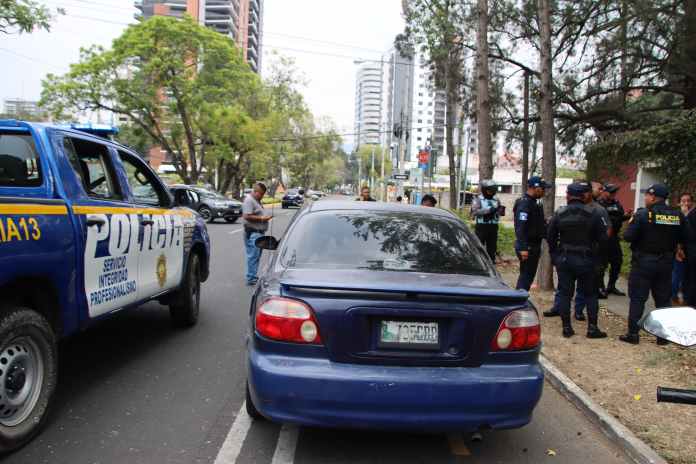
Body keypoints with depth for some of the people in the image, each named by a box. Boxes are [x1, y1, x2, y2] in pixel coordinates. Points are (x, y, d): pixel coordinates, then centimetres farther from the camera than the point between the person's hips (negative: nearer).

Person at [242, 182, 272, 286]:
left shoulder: (256, 200, 20)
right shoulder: (249, 200, -13)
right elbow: (247, 216, -21)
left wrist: (265, 217, 14)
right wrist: (261, 218, -18)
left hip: (259, 232, 11)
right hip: (253, 233, -11)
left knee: (256, 256, 14)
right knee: (253, 256, -8)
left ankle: (253, 276, 21)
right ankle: (251, 279, -4)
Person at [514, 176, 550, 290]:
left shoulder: (533, 203, 15)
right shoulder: (524, 203, -18)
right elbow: (520, 228, -26)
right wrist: (523, 248, -30)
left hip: (533, 245, 10)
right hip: (528, 247, -10)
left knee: (529, 275, 16)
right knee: (526, 276, -7)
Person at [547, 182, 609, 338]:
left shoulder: (559, 214, -4)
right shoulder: (593, 213, -9)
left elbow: (550, 237, 2)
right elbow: (603, 237, -8)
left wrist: (554, 255, 14)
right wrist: (590, 243, 11)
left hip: (564, 259, 1)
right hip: (586, 260, -1)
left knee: (565, 293, 7)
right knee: (590, 294, 11)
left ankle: (566, 327, 9)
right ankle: (592, 328, 10)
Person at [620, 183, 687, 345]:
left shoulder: (643, 214, -15)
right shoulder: (677, 215, -1)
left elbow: (628, 236, -17)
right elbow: (683, 239, 6)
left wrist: (631, 223, 1)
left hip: (643, 262, -4)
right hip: (666, 263, 4)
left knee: (637, 298, 3)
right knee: (663, 299, 13)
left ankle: (633, 333, 5)